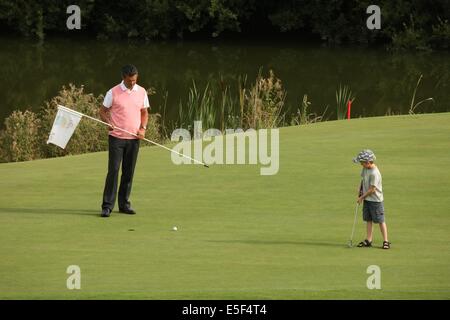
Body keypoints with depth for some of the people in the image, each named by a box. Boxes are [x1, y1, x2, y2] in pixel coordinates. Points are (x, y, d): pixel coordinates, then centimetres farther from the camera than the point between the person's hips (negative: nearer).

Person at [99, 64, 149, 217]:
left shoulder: (142, 92, 7)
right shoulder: (113, 93, -4)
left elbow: (144, 112, 15)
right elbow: (103, 111, 3)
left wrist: (143, 128, -2)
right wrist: (109, 123, -16)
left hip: (134, 138, 4)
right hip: (117, 137, -3)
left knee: (129, 172, 6)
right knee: (113, 170, -7)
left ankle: (124, 203, 15)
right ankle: (107, 206, -5)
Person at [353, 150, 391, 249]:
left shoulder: (374, 173, -26)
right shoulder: (365, 168, 1)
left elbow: (372, 190, -22)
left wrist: (362, 197, -11)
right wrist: (360, 192, 8)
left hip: (376, 200, -9)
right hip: (367, 199, 9)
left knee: (380, 221, 0)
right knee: (369, 220, 11)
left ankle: (385, 241, 7)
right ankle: (369, 240, 16)